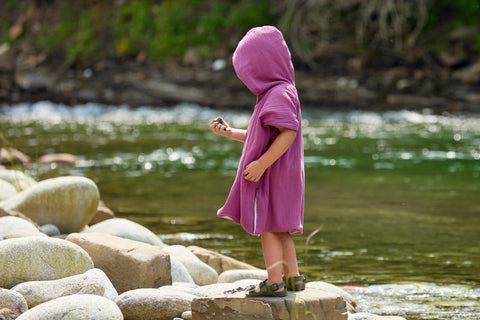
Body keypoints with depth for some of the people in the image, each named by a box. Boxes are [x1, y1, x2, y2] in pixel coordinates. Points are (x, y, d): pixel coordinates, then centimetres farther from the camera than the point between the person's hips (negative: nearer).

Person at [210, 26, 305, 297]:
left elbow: (288, 133, -26)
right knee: (280, 229, 16)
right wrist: (230, 133, 21)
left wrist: (261, 164, -27)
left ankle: (275, 282, -6)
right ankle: (293, 278, 21)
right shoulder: (273, 95, 16)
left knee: (267, 225, -7)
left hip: (272, 173, -10)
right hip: (274, 175, 10)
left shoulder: (280, 94, -17)